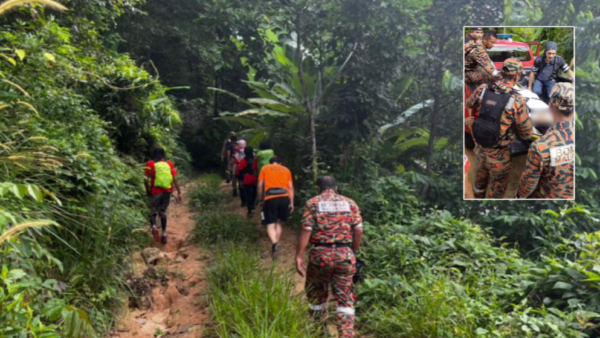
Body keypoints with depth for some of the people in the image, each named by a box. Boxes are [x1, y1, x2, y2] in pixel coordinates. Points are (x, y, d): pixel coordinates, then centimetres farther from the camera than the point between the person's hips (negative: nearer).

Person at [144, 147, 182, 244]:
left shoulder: (150, 164, 0)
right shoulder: (169, 164, 6)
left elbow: (146, 179, -8)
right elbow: (175, 179, -2)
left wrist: (147, 190, 7)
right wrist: (179, 192, -2)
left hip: (156, 192, -3)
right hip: (167, 192, 3)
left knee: (153, 212, 8)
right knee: (163, 212, 18)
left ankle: (154, 226, -23)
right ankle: (164, 233, 14)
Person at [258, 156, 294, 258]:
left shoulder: (265, 168, 16)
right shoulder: (286, 170, 20)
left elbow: (260, 186, 10)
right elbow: (291, 187, 12)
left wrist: (261, 200, 19)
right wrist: (291, 203, 12)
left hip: (270, 198, -2)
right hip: (284, 197, 2)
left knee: (270, 224, 0)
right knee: (278, 222, 20)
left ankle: (274, 243, -26)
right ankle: (276, 243, 16)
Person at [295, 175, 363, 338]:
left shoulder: (313, 203, 2)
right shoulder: (350, 203, 9)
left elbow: (306, 231, -6)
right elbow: (358, 230, 4)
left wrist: (299, 256, -4)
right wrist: (353, 252, 16)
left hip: (320, 254, -1)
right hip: (345, 255, 2)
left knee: (316, 292, 20)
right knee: (345, 297, 9)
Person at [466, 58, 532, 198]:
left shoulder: (483, 89, -10)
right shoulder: (517, 100, -22)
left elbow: (469, 104, 13)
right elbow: (526, 133, -14)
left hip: (481, 149, 5)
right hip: (499, 155, -5)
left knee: (480, 179, 30)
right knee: (497, 189, 17)